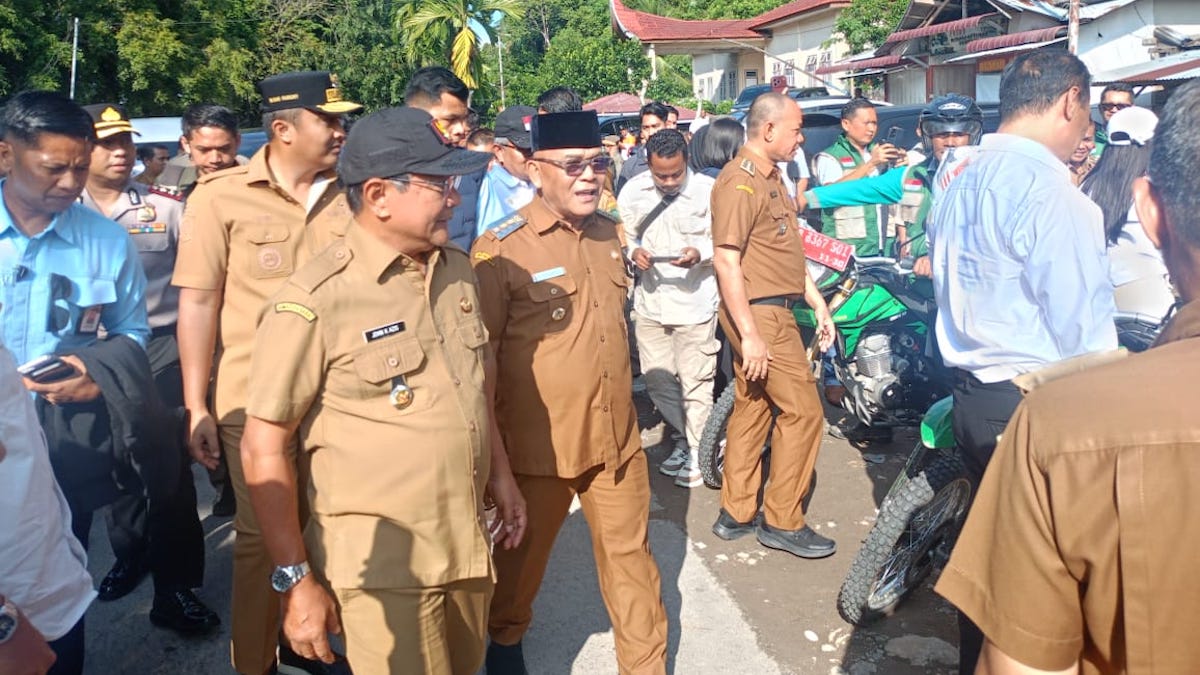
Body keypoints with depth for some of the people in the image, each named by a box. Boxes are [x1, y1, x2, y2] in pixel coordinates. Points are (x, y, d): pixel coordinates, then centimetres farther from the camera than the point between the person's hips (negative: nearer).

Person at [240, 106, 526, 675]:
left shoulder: (457, 270, 3)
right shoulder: (315, 301, -18)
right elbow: (263, 447, -14)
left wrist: (500, 473, 16)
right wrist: (296, 579, -13)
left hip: (469, 546, 7)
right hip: (380, 565, -6)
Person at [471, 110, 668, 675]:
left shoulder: (609, 234, 6)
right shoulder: (500, 251, -14)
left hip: (617, 437, 5)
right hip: (538, 445, -4)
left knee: (632, 557, 14)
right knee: (521, 559, 17)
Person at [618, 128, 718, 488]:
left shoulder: (708, 191, -11)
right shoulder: (632, 192, 1)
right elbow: (623, 235, 13)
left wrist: (700, 253, -24)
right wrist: (633, 251, -9)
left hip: (694, 302, -5)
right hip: (650, 302, 5)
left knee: (695, 384, 2)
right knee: (657, 380, 14)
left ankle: (698, 452, 23)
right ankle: (687, 436, 37)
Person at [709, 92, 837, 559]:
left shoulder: (770, 178, 17)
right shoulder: (739, 182, -16)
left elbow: (788, 252, 22)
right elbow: (726, 261, -22)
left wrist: (818, 303, 18)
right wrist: (749, 334, -24)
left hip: (770, 310, 10)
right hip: (760, 314, -10)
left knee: (752, 408, 14)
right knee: (802, 411, -5)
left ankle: (736, 513, 23)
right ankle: (782, 521, 7)